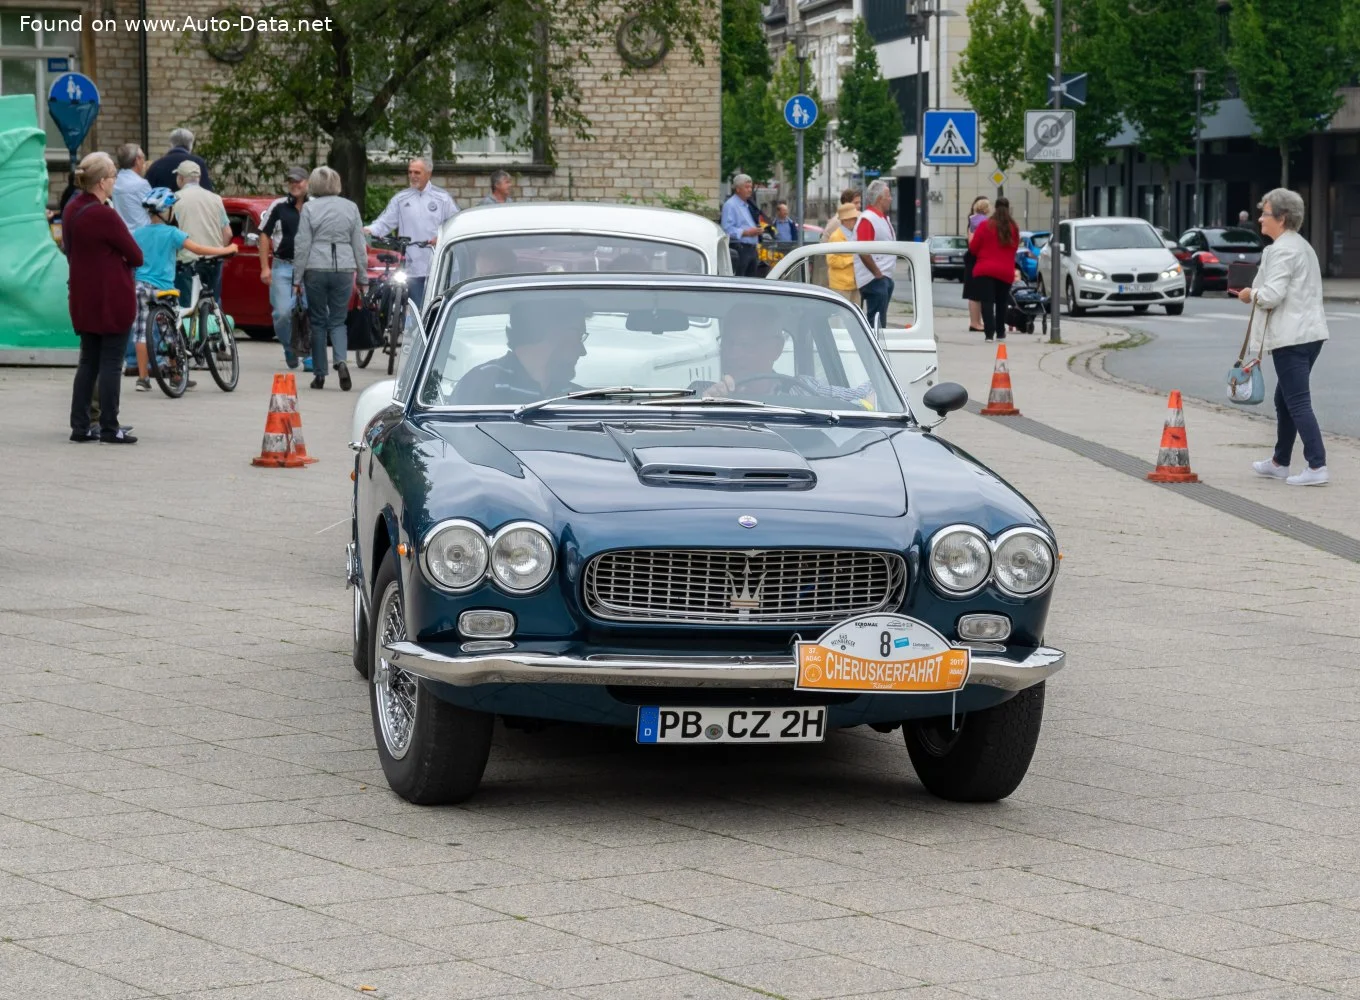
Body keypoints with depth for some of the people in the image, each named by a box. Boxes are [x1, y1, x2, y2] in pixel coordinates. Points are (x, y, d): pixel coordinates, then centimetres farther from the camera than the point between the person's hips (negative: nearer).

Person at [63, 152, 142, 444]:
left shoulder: (71, 209, 5)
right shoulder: (104, 215, -20)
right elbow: (136, 257, -14)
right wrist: (121, 259, 8)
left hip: (83, 297, 8)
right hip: (112, 299, -8)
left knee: (88, 361, 14)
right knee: (111, 362, -1)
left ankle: (80, 426, 13)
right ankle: (109, 428, 1)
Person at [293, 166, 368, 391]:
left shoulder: (309, 208, -2)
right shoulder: (350, 207, 6)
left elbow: (302, 245, -3)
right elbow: (359, 245, 8)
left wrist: (297, 279, 2)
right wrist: (363, 278, 14)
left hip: (316, 270, -2)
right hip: (344, 269, 2)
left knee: (318, 321, 8)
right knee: (338, 321, 9)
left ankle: (319, 374, 8)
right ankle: (341, 360, -18)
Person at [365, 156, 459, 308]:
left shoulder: (442, 197, 7)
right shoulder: (401, 199, 11)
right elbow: (385, 222, 7)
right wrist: (370, 230, -12)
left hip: (437, 266, -2)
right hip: (413, 266, 2)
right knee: (416, 309, 4)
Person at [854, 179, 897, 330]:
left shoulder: (883, 218, 16)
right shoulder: (867, 220, -15)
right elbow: (863, 251, -23)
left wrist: (886, 275, 16)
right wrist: (878, 274, -19)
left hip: (884, 277, 10)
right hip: (874, 279, -10)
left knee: (879, 321, 14)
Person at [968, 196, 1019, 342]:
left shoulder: (985, 226, -5)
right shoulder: (1014, 228, 5)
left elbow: (973, 247, -2)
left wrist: (971, 239, 19)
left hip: (985, 270, -3)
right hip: (1006, 272, 3)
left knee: (987, 302, -7)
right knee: (1001, 302, 18)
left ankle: (989, 332, -22)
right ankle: (1000, 332, 24)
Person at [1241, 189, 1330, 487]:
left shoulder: (1282, 250, -14)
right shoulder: (1303, 246, 19)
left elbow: (1271, 295, -21)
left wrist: (1251, 294, -2)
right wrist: (1258, 293, 15)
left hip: (1291, 338, -10)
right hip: (1310, 332, 10)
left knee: (1298, 402, -10)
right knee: (1284, 400, 20)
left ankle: (1317, 466, -15)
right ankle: (1279, 462, 30)